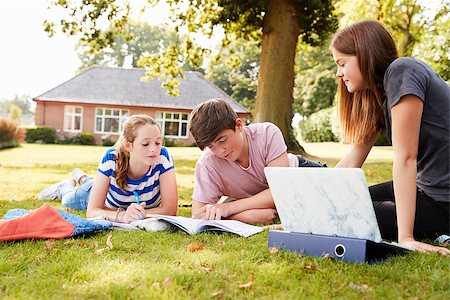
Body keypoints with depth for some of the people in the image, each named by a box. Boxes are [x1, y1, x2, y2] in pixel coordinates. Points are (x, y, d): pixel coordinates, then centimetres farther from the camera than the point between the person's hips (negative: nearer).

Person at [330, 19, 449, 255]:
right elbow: (353, 159, 8)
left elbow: (404, 157, -25)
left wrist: (406, 237, -27)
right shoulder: (374, 95, 9)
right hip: (426, 187, 9)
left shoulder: (402, 72, -18)